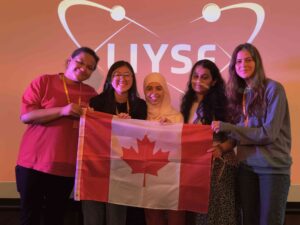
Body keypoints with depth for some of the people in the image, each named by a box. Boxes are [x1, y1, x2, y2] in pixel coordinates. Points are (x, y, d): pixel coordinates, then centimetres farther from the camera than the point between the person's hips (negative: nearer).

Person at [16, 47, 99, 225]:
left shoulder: (91, 93, 9)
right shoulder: (44, 82, -1)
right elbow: (26, 115, -10)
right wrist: (62, 110, -20)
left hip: (67, 166, 3)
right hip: (35, 162, -3)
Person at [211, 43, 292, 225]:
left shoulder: (273, 88, -9)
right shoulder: (238, 93, 8)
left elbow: (269, 133, -16)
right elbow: (239, 132, 10)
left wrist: (228, 128, -17)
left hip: (273, 166, -5)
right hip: (246, 165, 5)